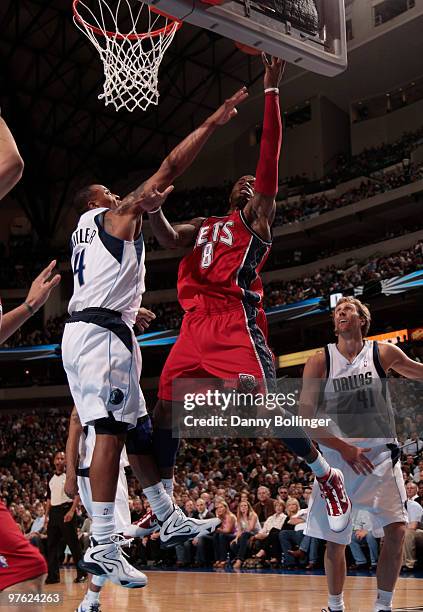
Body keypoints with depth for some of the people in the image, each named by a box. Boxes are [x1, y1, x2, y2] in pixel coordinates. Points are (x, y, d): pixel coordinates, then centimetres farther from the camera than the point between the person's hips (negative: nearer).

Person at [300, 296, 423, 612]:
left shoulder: (384, 353, 0)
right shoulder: (320, 361, -3)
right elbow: (305, 416, -7)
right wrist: (345, 448, -15)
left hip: (380, 455, 0)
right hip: (337, 457, 0)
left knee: (397, 530, -12)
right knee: (334, 542, 5)